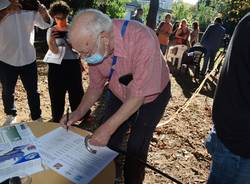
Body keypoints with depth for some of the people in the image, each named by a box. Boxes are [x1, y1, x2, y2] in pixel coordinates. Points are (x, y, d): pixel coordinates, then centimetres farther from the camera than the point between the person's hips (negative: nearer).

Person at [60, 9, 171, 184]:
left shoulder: (142, 40, -37)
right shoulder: (94, 46, -18)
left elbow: (139, 95, -31)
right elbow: (96, 86, -4)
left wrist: (108, 127, -29)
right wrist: (79, 112, -16)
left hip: (151, 96, -4)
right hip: (120, 95, 5)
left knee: (136, 149, -1)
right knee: (105, 142, 8)